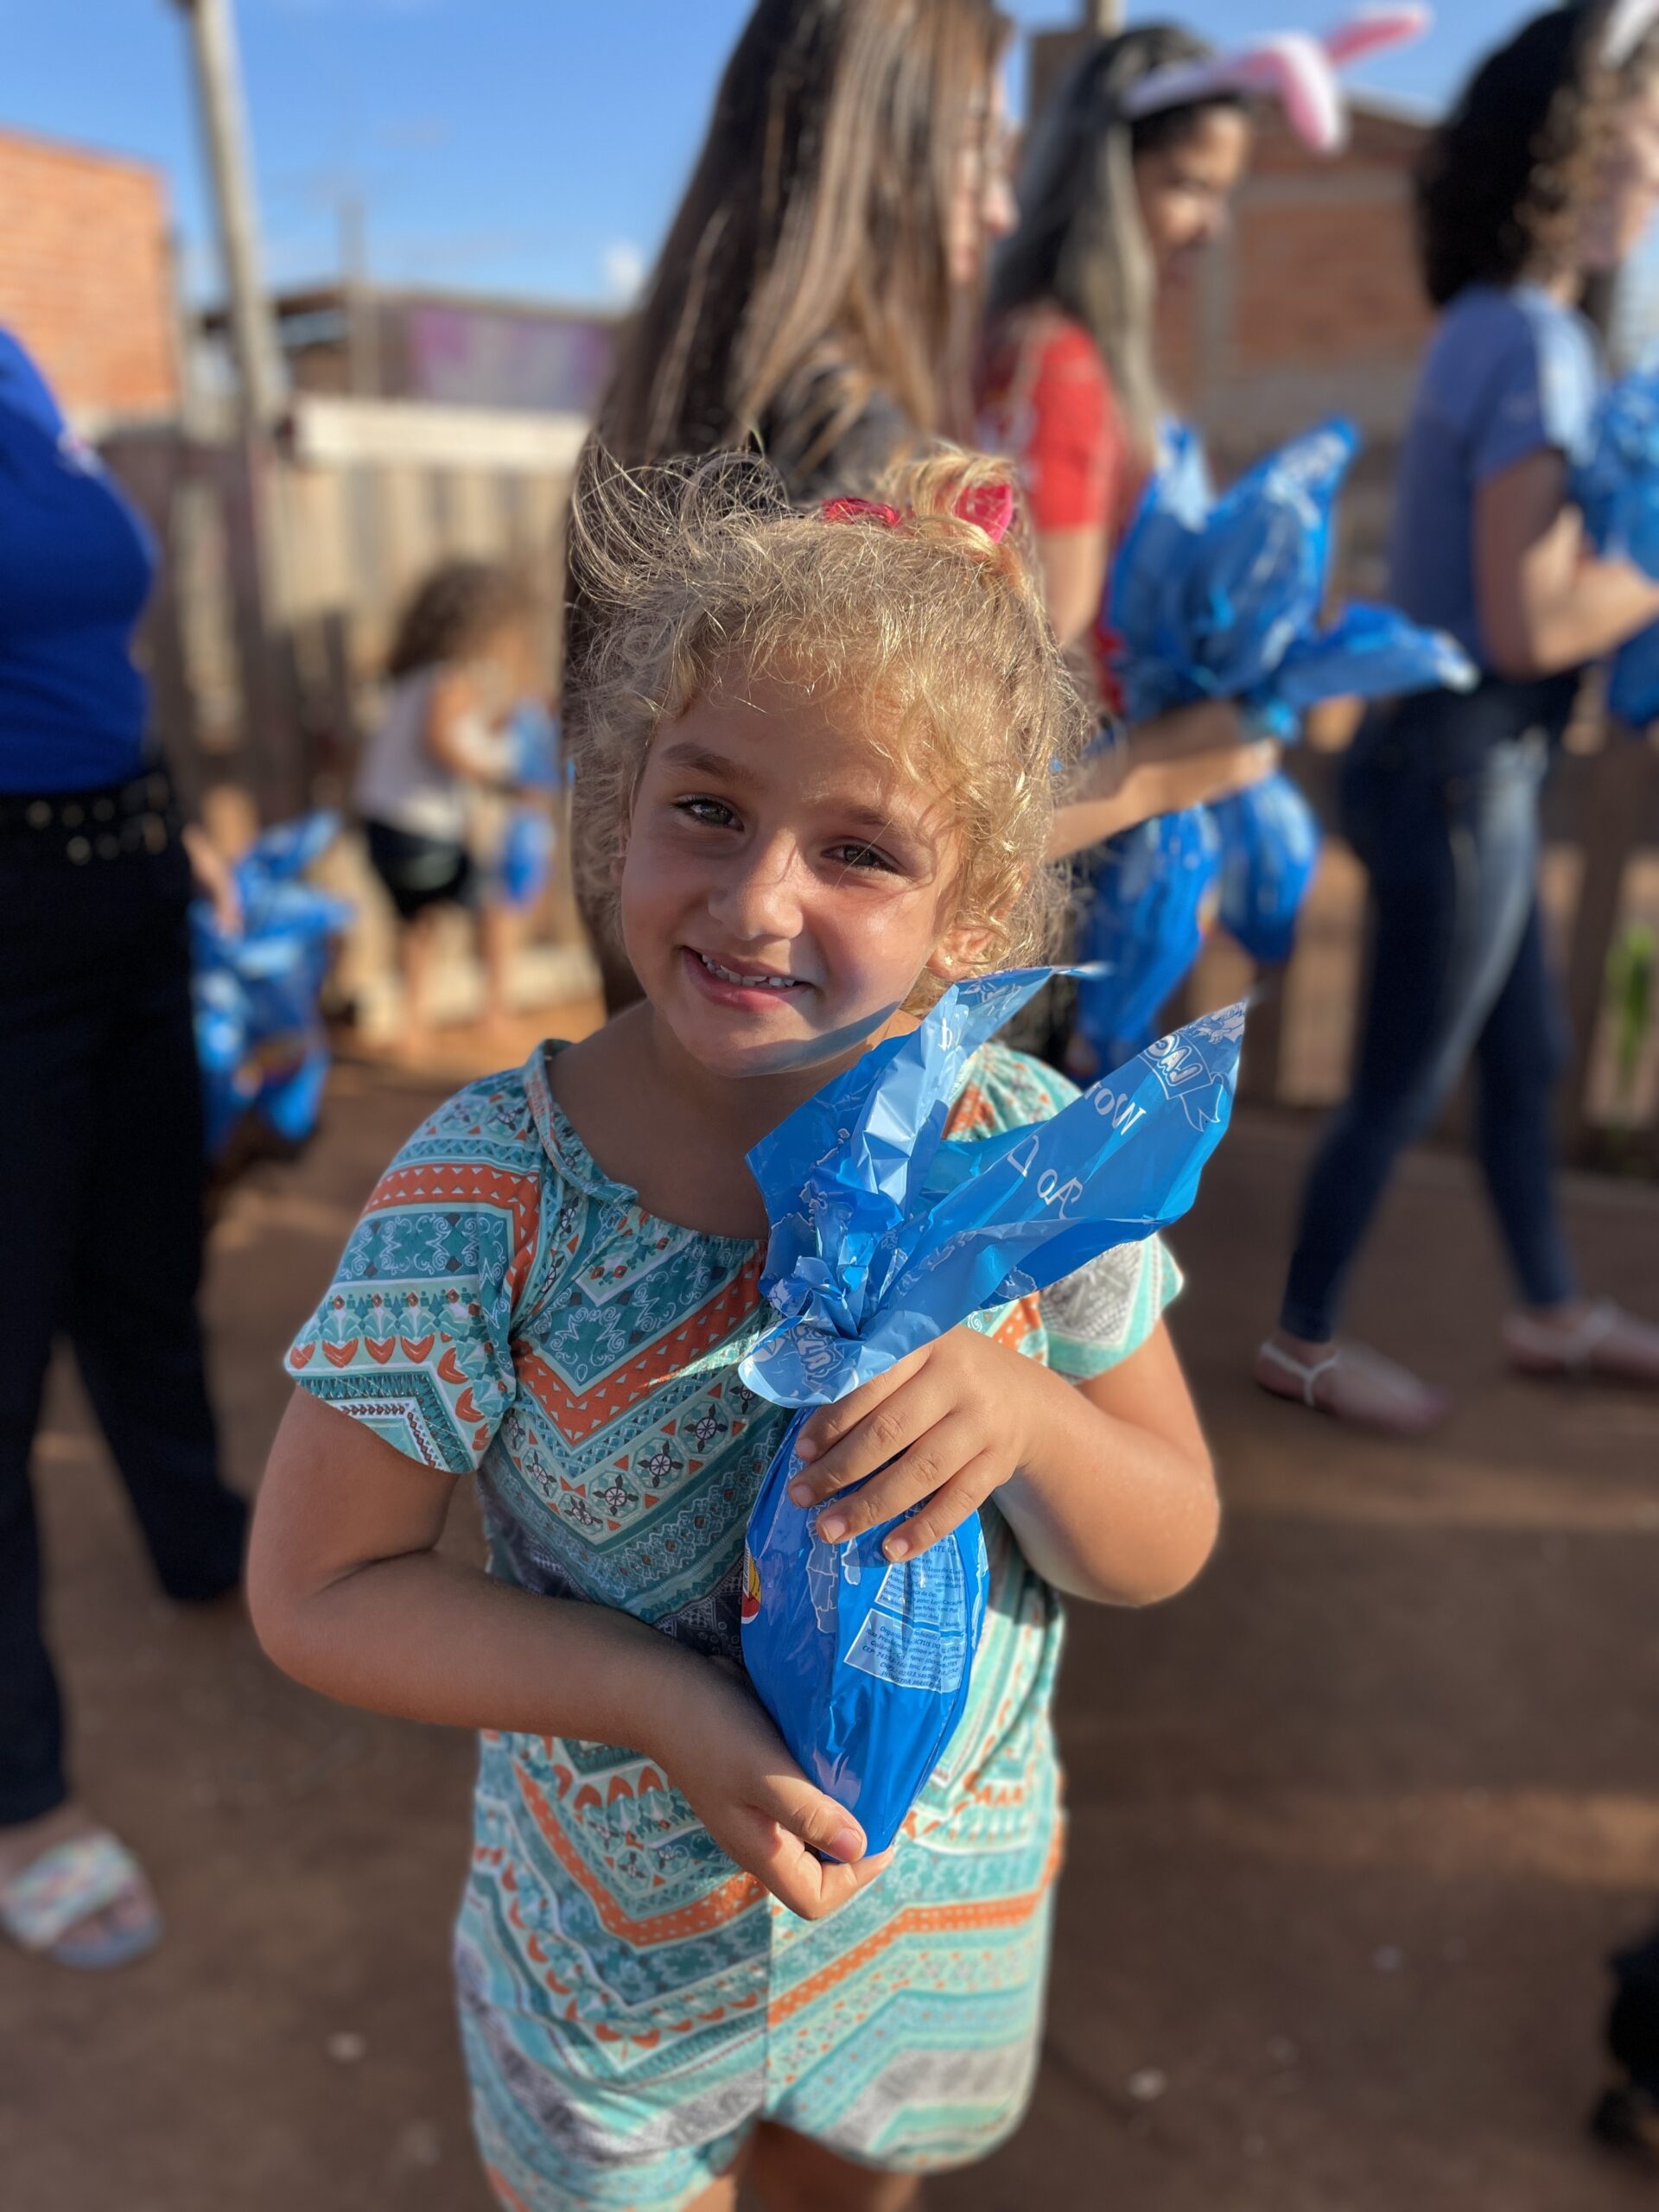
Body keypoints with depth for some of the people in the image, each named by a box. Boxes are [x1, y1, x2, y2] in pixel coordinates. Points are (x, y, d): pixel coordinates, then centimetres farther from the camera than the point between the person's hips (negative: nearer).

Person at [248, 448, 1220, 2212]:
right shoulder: (493, 1190, -26)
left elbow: (1168, 1550, -10)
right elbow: (315, 1586, -17)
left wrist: (1025, 1408, -31)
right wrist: (662, 1699, -27)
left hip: (952, 1912, 3)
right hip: (622, 1933, -2)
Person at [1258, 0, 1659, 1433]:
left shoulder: (1493, 326, 10)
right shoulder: (1534, 343, -18)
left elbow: (1516, 561, 10)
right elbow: (1531, 623, -24)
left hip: (1467, 763, 9)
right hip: (1463, 773, -9)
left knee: (1527, 1054, 20)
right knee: (1407, 1086, 5)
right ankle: (1304, 1343, 23)